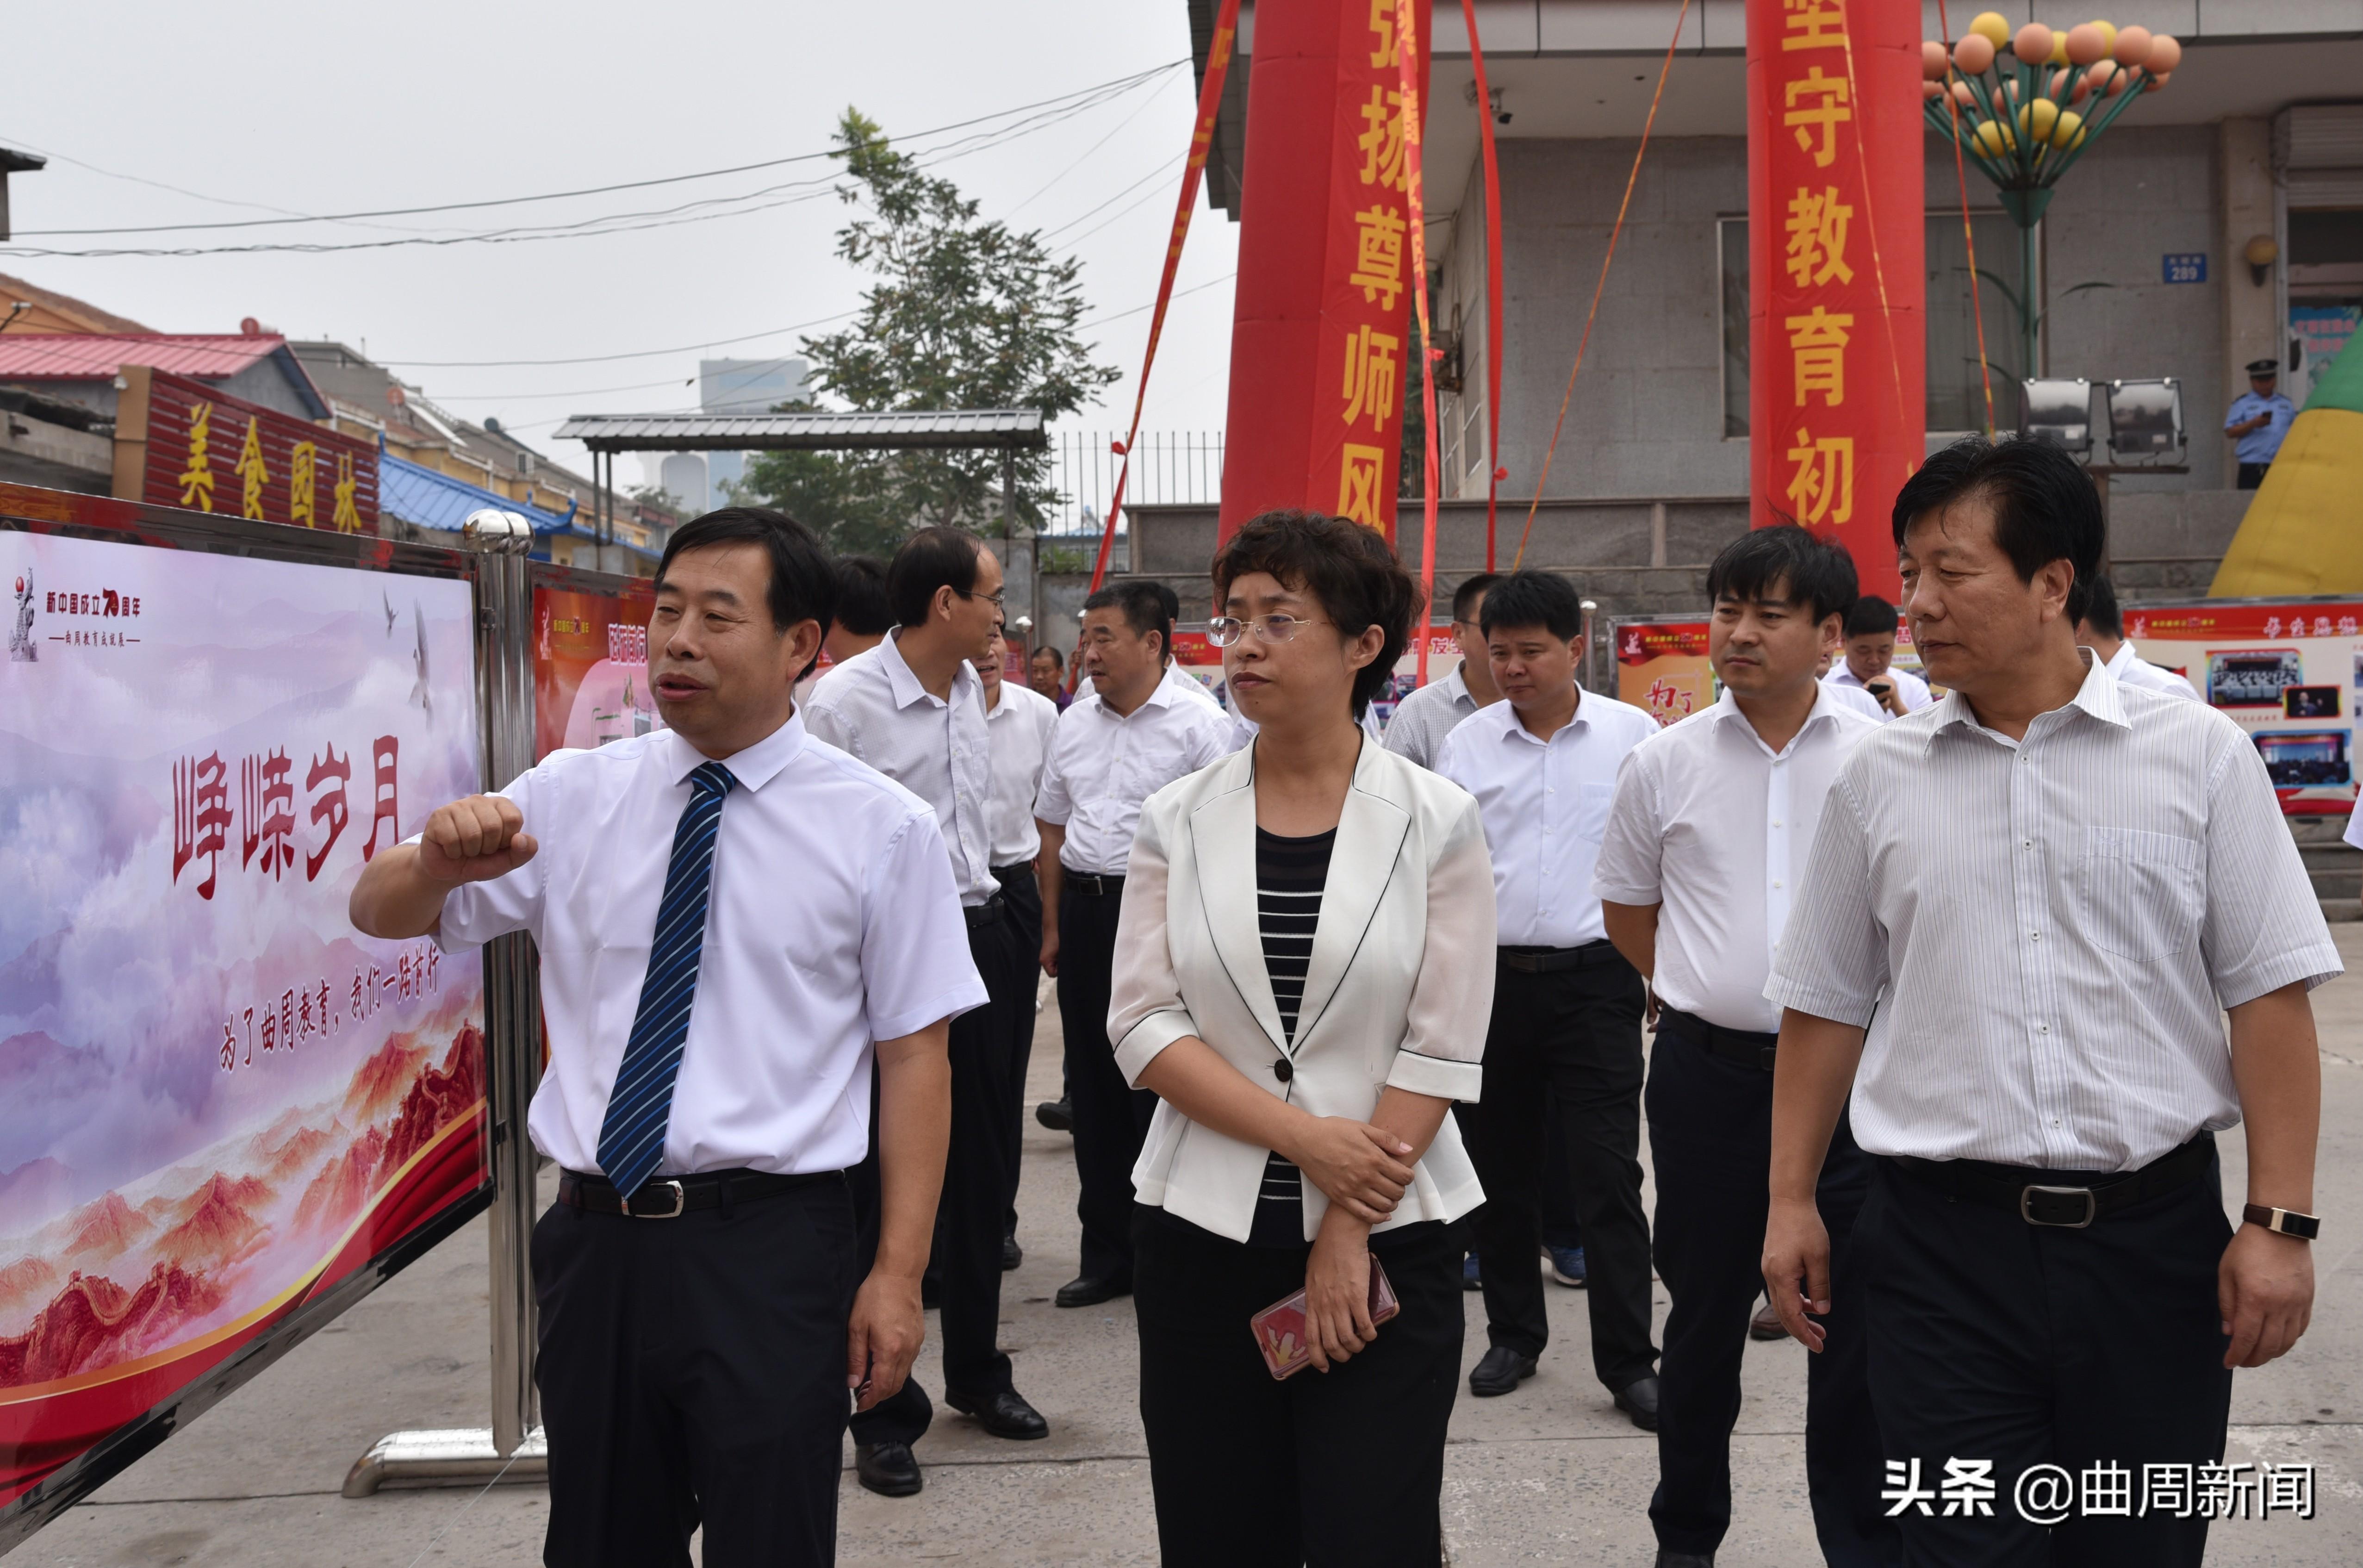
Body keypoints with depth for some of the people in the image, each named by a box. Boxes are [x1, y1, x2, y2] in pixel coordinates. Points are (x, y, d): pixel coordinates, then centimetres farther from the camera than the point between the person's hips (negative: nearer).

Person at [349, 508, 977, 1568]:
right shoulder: (574, 795, 4)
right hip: (594, 1238, 4)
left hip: (770, 1251, -3)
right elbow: (379, 914, 6)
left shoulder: (882, 828, -5)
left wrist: (898, 1275, -10)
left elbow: (914, 1054, -6)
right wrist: (440, 860, -18)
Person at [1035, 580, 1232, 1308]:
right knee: (1093, 1088, 11)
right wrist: (1053, 925, 13)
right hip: (1084, 908, 6)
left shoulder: (1199, 726, -7)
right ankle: (1107, 1254, 22)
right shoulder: (1073, 724, 11)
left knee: (1159, 1085, -1)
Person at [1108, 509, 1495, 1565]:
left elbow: (1443, 1049, -7)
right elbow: (1144, 1025, -4)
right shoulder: (1178, 821, 2)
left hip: (1387, 1235, -2)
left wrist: (1349, 1233, -10)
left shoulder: (1436, 822, -3)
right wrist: (1303, 1136, -15)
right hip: (1203, 1234, 2)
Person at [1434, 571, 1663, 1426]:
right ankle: (1513, 1334, 28)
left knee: (1608, 1174, -3)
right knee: (1498, 1168, 12)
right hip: (1490, 977, 3)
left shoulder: (1633, 734, 0)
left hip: (1594, 978, -2)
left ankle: (1629, 1361, 8)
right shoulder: (1466, 743, 4)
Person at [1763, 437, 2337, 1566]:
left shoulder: (2200, 754, 0)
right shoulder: (1877, 779, 4)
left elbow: (2269, 995, -1)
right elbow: (1826, 1005, 8)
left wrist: (2279, 1222, -6)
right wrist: (1791, 1201, 6)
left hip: (2156, 1230, 0)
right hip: (1943, 1240, 0)